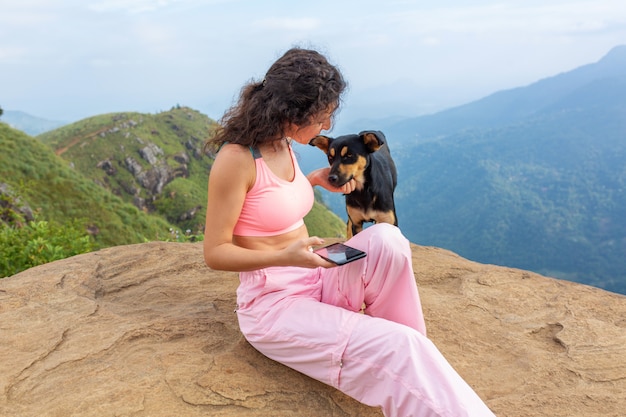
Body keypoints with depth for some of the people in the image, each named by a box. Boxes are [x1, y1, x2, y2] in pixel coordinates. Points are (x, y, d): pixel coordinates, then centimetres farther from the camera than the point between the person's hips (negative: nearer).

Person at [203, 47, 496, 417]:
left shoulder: (283, 146, 5)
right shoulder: (236, 159, -19)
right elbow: (215, 252, -16)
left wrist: (316, 179, 8)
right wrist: (285, 257, -30)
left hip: (316, 281, 7)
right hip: (273, 304, -7)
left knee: (386, 239, -21)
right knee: (395, 348, -26)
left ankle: (415, 368, -10)